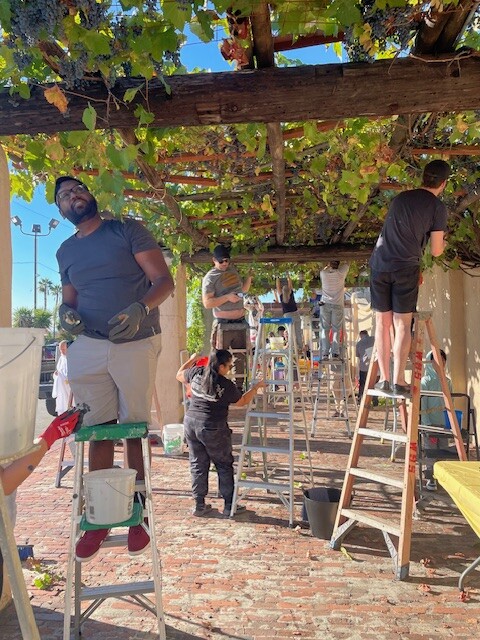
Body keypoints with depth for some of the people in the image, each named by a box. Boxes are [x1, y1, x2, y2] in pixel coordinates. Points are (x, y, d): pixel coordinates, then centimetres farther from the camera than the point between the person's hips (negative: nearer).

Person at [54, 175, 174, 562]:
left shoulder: (127, 231, 1)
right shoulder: (66, 252, 15)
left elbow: (164, 281, -5)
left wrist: (140, 308, -24)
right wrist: (66, 312, -1)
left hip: (136, 345, -3)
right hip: (88, 347, 3)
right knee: (99, 430, 4)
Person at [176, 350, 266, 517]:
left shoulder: (197, 373, -2)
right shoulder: (226, 385, -13)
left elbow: (179, 375, 18)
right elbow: (242, 402, 5)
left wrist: (192, 359, 30)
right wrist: (256, 387, 16)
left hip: (191, 423, 5)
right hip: (213, 429, -5)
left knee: (198, 465, 14)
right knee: (224, 465, 11)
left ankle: (199, 505, 20)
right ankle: (229, 505, 17)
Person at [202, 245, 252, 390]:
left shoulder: (233, 270, 15)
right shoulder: (210, 277, -5)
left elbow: (243, 289, 30)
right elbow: (207, 303, -12)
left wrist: (249, 277, 12)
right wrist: (227, 297, -20)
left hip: (240, 323, 6)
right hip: (223, 325, -6)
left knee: (241, 356, 8)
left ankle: (239, 387, 17)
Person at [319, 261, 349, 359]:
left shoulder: (323, 273, 1)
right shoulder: (341, 272, -4)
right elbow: (347, 263, 14)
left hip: (325, 304, 1)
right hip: (338, 305, -1)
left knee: (325, 329, 4)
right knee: (336, 330, 3)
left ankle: (325, 352, -3)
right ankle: (335, 352, -2)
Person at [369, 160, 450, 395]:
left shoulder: (400, 198, 15)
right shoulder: (438, 207, 0)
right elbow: (436, 251, 3)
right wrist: (443, 242, 24)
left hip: (379, 265, 4)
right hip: (406, 268, -4)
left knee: (382, 323, 7)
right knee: (402, 324, 2)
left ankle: (384, 379, 8)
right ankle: (398, 381, -1)